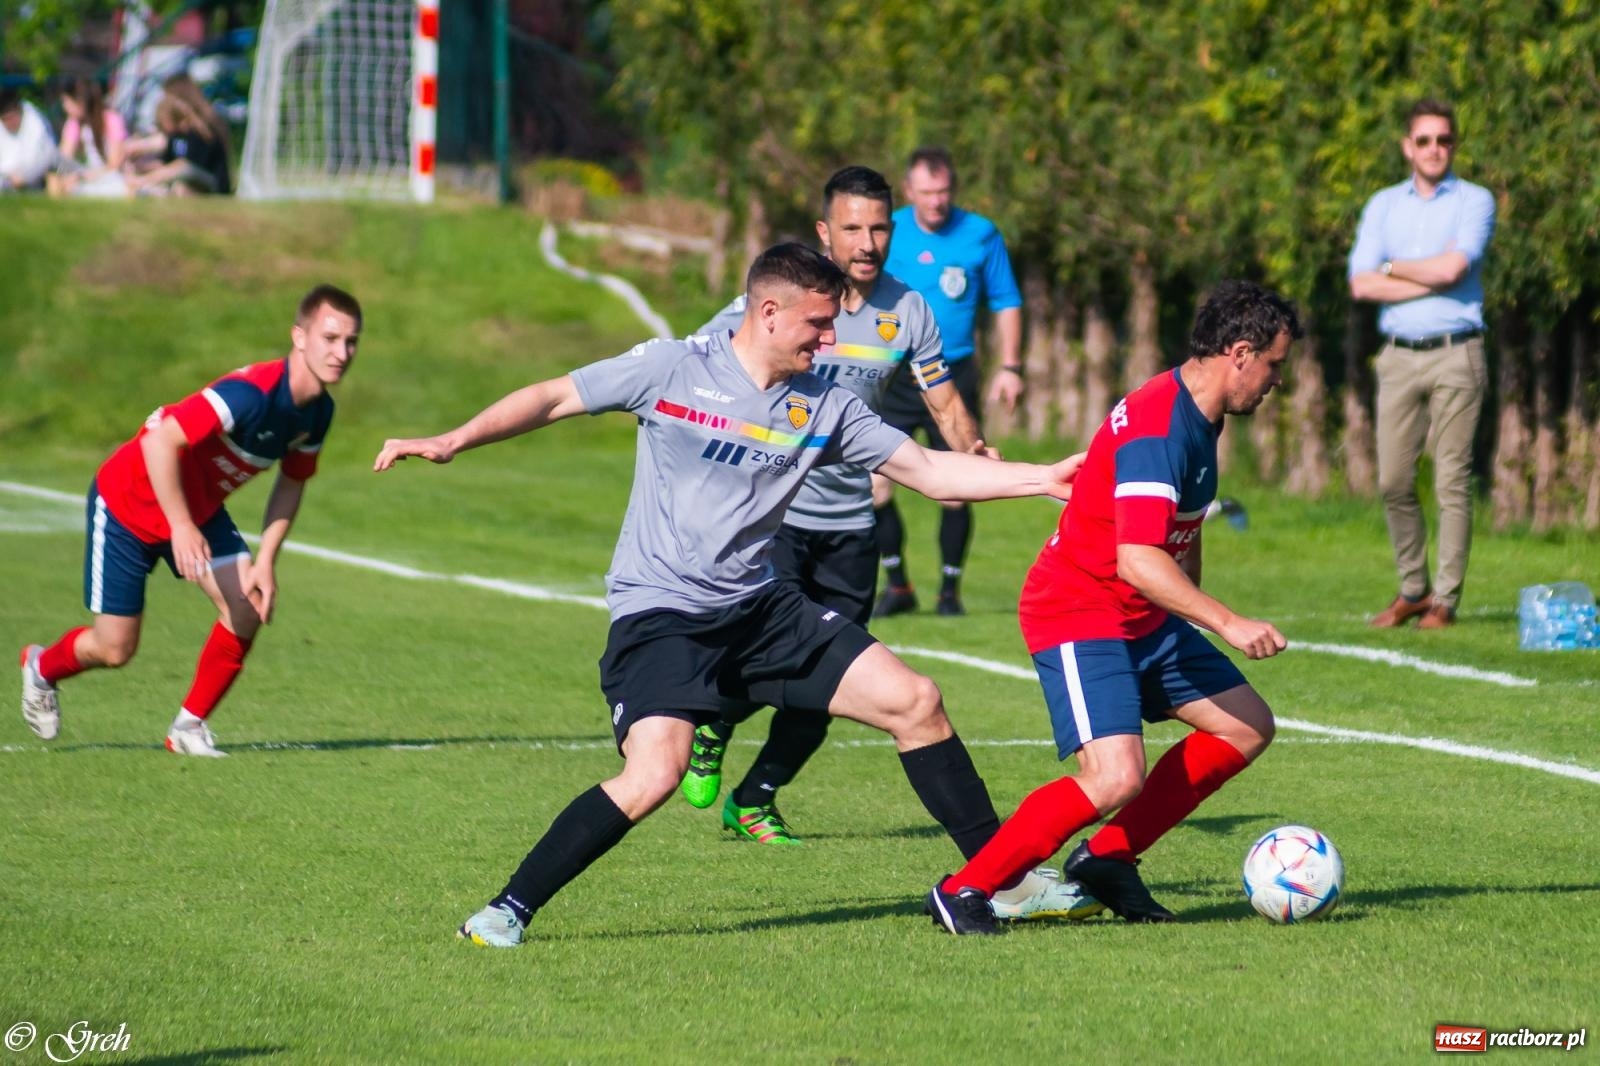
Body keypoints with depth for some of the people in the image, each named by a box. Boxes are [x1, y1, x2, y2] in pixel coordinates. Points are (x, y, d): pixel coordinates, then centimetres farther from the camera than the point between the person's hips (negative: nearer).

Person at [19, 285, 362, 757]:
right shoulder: (251, 393, -36)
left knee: (247, 608, -13)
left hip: (200, 507, 7)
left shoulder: (318, 411, -9)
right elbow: (159, 442, -40)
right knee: (115, 649, 0)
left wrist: (265, 563, -4)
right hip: (127, 502, -7)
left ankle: (189, 726, 5)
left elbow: (291, 484, 5)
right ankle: (41, 667, 35)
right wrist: (181, 527, -40)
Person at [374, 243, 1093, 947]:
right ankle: (508, 911, -15)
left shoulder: (824, 407, 4)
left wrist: (1046, 479, 1)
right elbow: (554, 398, 0)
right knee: (655, 775, -28)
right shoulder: (672, 369, -7)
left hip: (758, 607, 6)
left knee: (915, 703, 0)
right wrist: (453, 441, -8)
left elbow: (930, 471, 8)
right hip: (660, 615, -6)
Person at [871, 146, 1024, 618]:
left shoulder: (981, 235, -1)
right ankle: (897, 585, 10)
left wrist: (1009, 367, 0)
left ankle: (950, 590, 14)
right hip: (893, 378, 1)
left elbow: (1006, 301, 7)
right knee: (874, 483, -7)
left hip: (953, 377, -1)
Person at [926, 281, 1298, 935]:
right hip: (1079, 616, -10)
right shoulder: (1158, 430, -25)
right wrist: (1226, 624, -39)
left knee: (1247, 728, 9)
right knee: (1116, 778, -24)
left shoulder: (1196, 417, 8)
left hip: (1146, 618, 10)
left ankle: (1108, 858, 13)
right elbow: (1137, 561, -36)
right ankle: (965, 890, -12)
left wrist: (1191, 617, 27)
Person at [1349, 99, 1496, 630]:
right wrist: (1432, 281, -6)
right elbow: (1362, 284, 1)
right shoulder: (1383, 205, 13)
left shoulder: (1475, 202, 3)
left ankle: (1445, 599, 0)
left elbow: (1451, 267, -14)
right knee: (1394, 481, 1)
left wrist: (1393, 268, 0)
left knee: (1452, 482, -4)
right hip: (1399, 355, 4)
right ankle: (1412, 590, 14)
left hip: (1455, 353, -3)